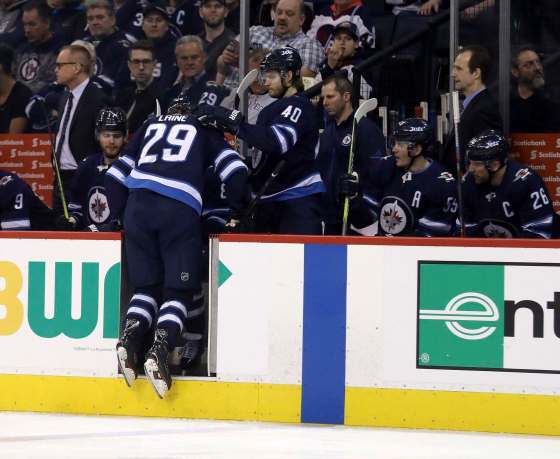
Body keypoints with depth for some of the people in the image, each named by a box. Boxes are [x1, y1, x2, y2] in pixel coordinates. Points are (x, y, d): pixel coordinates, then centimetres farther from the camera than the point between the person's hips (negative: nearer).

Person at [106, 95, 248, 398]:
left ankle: (130, 335, -12)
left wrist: (120, 214, 34)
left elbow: (116, 174, 26)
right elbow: (234, 169, 11)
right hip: (181, 211, -3)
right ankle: (160, 349, -21)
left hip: (138, 205, 3)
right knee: (179, 291, 2)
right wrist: (238, 211, 23)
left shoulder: (150, 127, 31)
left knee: (146, 286, 14)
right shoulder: (205, 131, 25)